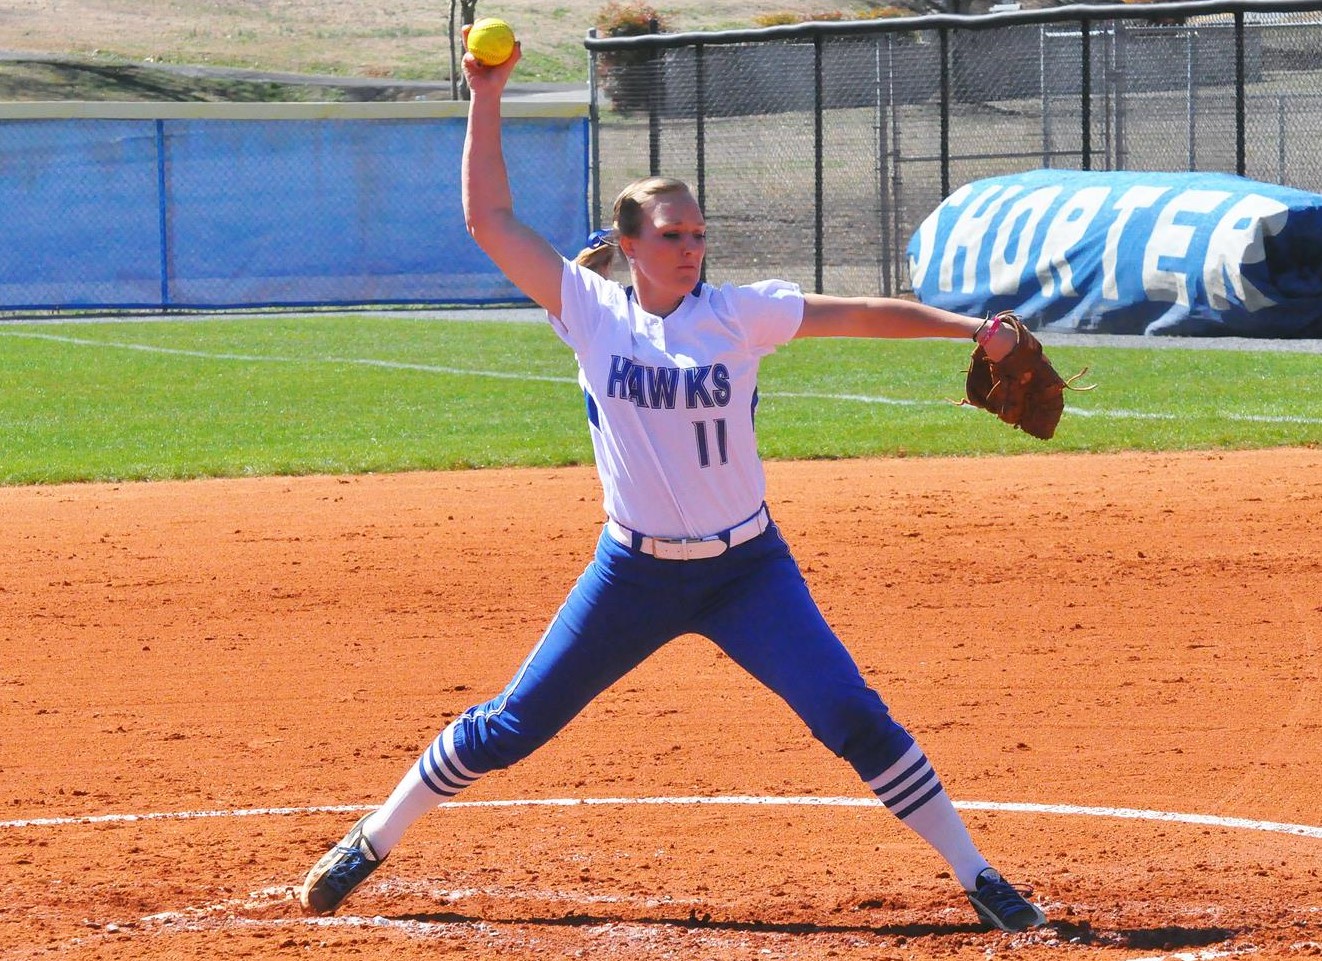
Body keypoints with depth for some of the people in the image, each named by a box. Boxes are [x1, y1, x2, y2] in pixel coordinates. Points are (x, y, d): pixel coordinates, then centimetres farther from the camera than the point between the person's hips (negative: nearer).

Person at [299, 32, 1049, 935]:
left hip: (746, 567, 0)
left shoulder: (738, 314, -5)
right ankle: (371, 844, 21)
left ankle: (977, 877, -1)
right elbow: (490, 219, -7)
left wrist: (968, 328, -15)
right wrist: (487, 98, -11)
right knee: (509, 726, 5)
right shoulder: (592, 311, -4)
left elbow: (859, 314, -5)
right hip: (634, 573, 1)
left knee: (855, 717, -10)